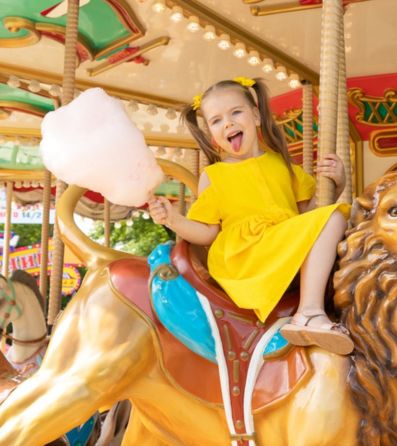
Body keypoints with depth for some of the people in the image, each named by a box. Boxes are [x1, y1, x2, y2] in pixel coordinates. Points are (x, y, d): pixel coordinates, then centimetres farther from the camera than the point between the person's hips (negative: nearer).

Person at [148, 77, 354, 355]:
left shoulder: (281, 163, 20)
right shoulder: (212, 176, 10)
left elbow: (309, 208, 20)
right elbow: (207, 232, 5)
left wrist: (336, 183, 4)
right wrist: (174, 220, -12)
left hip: (292, 257, 5)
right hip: (241, 259, -5)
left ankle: (308, 312, -33)